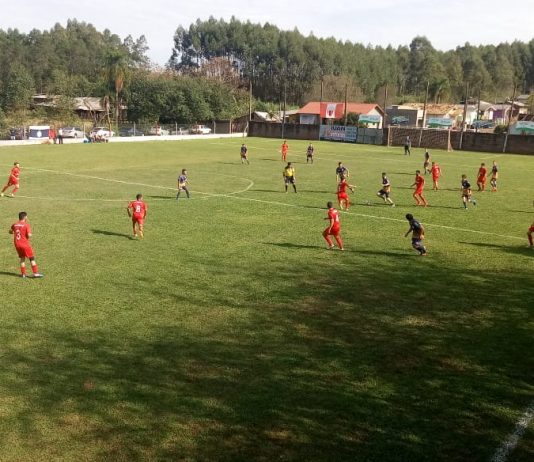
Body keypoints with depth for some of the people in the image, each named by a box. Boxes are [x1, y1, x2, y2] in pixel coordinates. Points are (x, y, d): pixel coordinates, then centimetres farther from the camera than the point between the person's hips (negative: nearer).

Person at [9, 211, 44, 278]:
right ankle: (35, 273, -1)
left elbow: (10, 232, 22)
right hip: (25, 244, -5)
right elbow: (29, 235, -19)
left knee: (22, 258, 16)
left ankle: (23, 274, 15)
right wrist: (30, 235, 2)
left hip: (17, 244, 5)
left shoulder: (14, 225, 5)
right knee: (32, 258, 3)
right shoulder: (26, 224, -12)